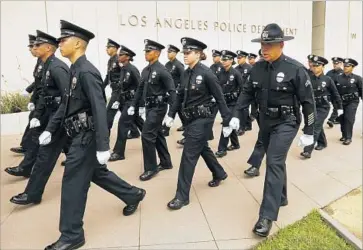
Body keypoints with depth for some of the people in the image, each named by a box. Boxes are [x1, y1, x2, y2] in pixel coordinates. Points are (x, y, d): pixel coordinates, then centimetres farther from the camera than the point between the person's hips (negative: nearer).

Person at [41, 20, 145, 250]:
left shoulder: (87, 72, -19)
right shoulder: (75, 70, 12)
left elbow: (99, 110, -25)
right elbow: (66, 104, 17)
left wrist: (103, 146, -28)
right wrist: (50, 129, 16)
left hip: (87, 137, -10)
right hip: (82, 135, 10)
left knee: (73, 183, -1)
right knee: (97, 173, 22)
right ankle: (133, 195, 39)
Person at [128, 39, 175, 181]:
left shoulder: (162, 70, -15)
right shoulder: (145, 70, 10)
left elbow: (172, 91, -17)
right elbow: (141, 89, 17)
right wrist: (133, 105, 13)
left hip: (158, 107, -9)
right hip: (149, 107, 9)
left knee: (147, 135, -9)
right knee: (157, 134, 15)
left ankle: (151, 168, 4)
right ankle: (166, 163, 29)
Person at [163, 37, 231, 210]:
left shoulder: (206, 73, -16)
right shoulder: (187, 73, 5)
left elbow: (220, 99, -13)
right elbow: (181, 96, 14)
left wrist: (226, 122, -12)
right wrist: (171, 114, 11)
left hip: (202, 119, -8)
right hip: (191, 118, 8)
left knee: (189, 155, -6)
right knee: (203, 149, 22)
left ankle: (182, 196, 5)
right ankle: (219, 174, 47)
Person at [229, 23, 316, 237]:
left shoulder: (296, 69, -15)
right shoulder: (258, 68, 0)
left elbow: (308, 101, -11)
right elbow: (248, 92, 9)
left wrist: (309, 132, -9)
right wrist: (236, 115, -2)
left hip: (286, 122, -5)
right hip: (265, 122, 6)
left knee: (274, 164, -13)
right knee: (276, 161, 18)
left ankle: (267, 216, -7)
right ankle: (281, 197, 38)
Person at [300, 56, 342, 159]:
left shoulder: (328, 79, -7)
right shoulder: (310, 80, -1)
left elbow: (335, 94, 1)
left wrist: (339, 107, 5)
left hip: (323, 107, -4)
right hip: (312, 107, 4)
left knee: (315, 128, -11)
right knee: (318, 126, 19)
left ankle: (308, 151, -13)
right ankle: (322, 143, 43)